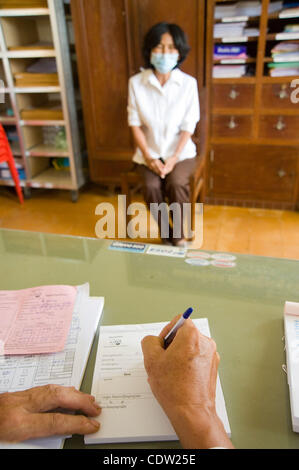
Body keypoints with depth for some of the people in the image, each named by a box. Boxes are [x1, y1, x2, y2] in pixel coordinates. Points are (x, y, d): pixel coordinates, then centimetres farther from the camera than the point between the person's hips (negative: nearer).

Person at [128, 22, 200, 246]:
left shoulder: (188, 83, -7)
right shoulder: (136, 83, -5)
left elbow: (188, 126, -6)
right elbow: (135, 124, -3)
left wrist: (174, 158, -17)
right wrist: (148, 157, -14)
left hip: (181, 151, 0)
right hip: (149, 152, 1)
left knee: (177, 183, -28)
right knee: (152, 186, -26)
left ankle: (178, 235, -4)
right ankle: (166, 235, -2)